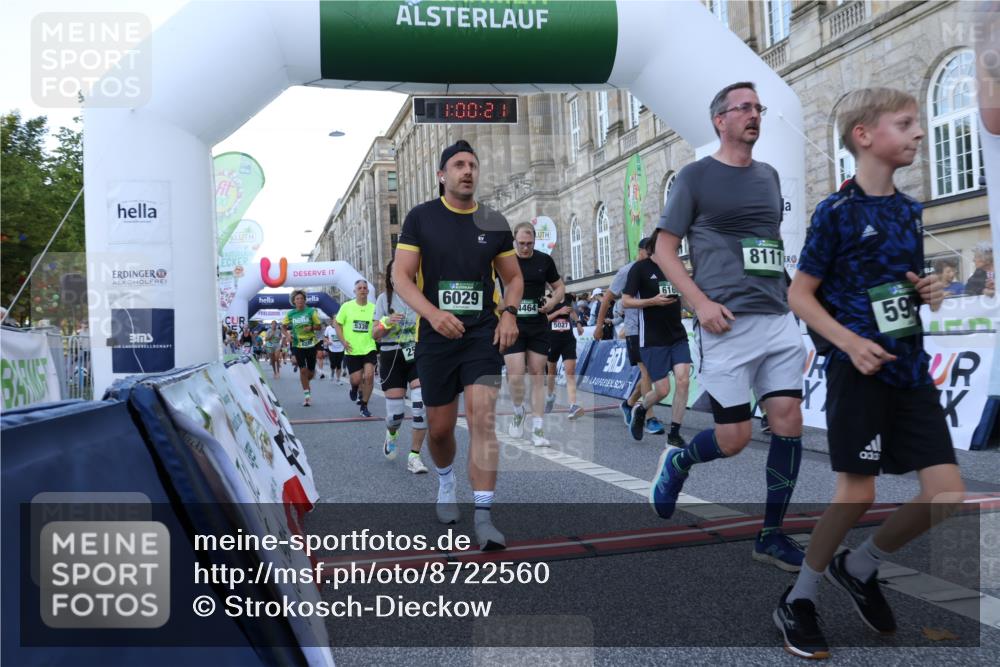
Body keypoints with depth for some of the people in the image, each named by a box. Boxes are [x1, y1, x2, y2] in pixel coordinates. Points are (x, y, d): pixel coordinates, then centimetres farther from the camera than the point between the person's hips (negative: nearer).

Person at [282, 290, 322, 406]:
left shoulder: (311, 311, -3)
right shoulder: (290, 314, 2)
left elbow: (319, 326, 2)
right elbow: (284, 326, 14)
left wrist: (311, 328, -18)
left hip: (311, 344, 0)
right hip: (297, 345, 0)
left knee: (311, 372, 6)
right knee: (303, 369, -7)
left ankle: (305, 382, 40)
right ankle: (307, 394, 2)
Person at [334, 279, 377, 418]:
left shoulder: (373, 308, 0)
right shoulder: (347, 306, -2)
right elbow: (337, 324, 4)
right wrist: (343, 341, -6)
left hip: (369, 348, 0)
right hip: (352, 350, 0)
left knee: (369, 375, -14)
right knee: (356, 379, -1)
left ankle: (364, 405, 3)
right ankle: (355, 388, 39)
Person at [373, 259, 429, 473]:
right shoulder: (385, 298, 4)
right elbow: (375, 335, 4)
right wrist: (387, 323, -15)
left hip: (417, 356, 0)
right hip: (392, 357, 0)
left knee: (421, 405, -17)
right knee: (395, 412, -2)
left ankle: (414, 456, -1)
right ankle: (391, 434, 36)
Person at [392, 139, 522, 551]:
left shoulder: (494, 222, 7)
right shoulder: (421, 217, 1)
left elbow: (513, 276, 15)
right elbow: (401, 276, -3)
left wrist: (509, 312, -5)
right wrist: (433, 314, -20)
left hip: (483, 335, 0)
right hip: (436, 336, 0)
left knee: (483, 419, -14)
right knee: (439, 428, 9)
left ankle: (483, 517, -12)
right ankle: (446, 483, 42)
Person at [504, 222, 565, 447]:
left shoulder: (545, 261, 5)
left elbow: (559, 287, 16)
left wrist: (552, 302, -4)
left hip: (538, 327, 2)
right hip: (512, 326, -2)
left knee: (537, 376, 3)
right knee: (515, 377, -9)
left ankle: (538, 430, 8)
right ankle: (518, 412, 21)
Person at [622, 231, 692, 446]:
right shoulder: (640, 268, -6)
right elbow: (626, 301, -7)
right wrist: (653, 301, -20)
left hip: (678, 336, 5)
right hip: (652, 339, -5)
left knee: (683, 380, -11)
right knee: (662, 390, -4)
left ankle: (674, 434, 2)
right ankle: (640, 409, 30)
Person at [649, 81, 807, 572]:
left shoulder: (769, 176, 17)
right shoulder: (696, 176, -1)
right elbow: (663, 249, -3)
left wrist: (785, 295, 16)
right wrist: (702, 303, -14)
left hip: (780, 319, 6)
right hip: (727, 323, -5)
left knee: (788, 424, -1)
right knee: (733, 438, -4)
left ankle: (771, 535, 13)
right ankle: (677, 462, 29)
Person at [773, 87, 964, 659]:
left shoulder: (910, 209, 11)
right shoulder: (837, 212, -9)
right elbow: (799, 295, -8)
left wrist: (930, 293, 0)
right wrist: (850, 343, -20)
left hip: (911, 366, 7)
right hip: (858, 369, -6)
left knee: (948, 496, 0)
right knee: (858, 493, -3)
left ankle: (858, 568, 23)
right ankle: (798, 601, 17)